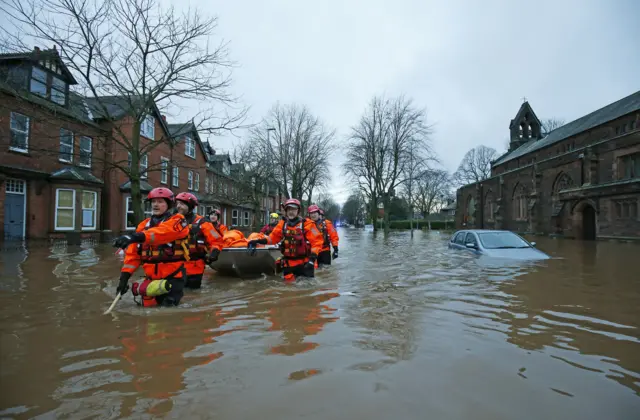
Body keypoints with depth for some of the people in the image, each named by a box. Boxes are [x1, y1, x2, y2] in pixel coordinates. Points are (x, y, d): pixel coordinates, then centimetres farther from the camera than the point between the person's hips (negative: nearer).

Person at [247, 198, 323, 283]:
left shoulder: (306, 224, -8)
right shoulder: (282, 224, 7)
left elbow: (317, 241, -11)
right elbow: (273, 237, 13)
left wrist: (312, 258, -21)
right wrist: (258, 241, -3)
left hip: (305, 262, -4)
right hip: (288, 263, 4)